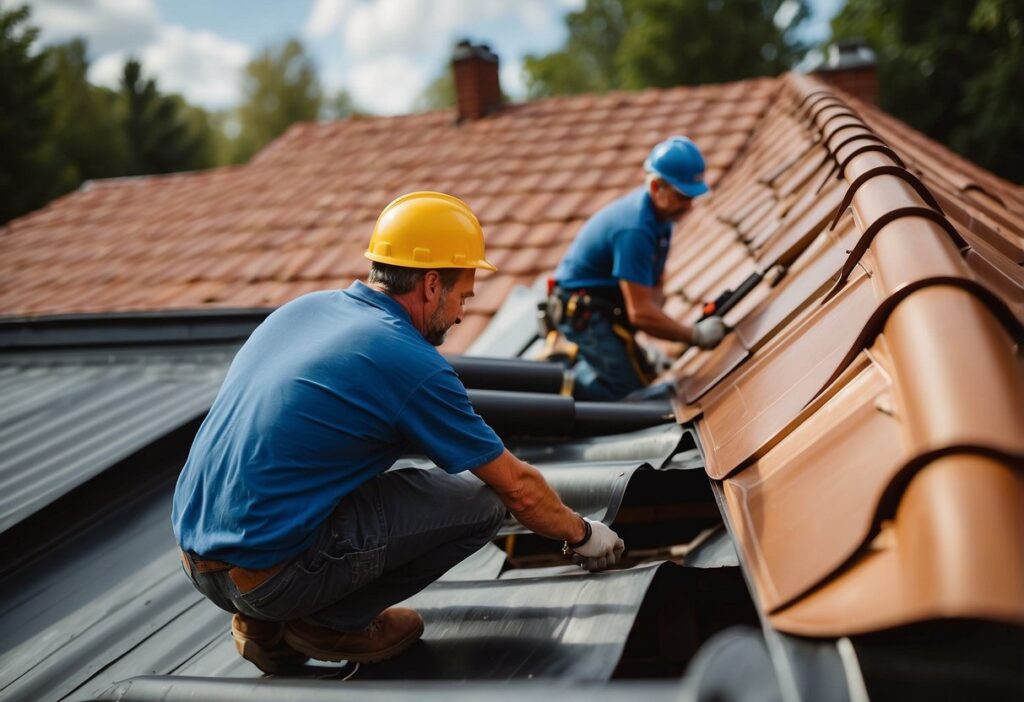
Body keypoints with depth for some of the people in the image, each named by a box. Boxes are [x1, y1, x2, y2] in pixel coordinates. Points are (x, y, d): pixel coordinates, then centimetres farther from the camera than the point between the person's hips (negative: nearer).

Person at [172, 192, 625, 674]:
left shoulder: (303, 307, 9)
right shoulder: (412, 364, -13)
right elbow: (519, 488, -4)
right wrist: (582, 534, 17)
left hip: (195, 557, 8)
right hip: (268, 574, -8)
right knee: (478, 499, -1)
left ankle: (267, 623, 19)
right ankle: (333, 624, 6)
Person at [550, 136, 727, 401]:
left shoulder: (660, 211, 0)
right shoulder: (635, 229, -30)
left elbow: (654, 287, 5)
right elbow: (640, 313, -30)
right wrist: (696, 335, -21)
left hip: (606, 307, 10)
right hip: (582, 310, -10)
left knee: (644, 374, 16)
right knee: (627, 388, -13)